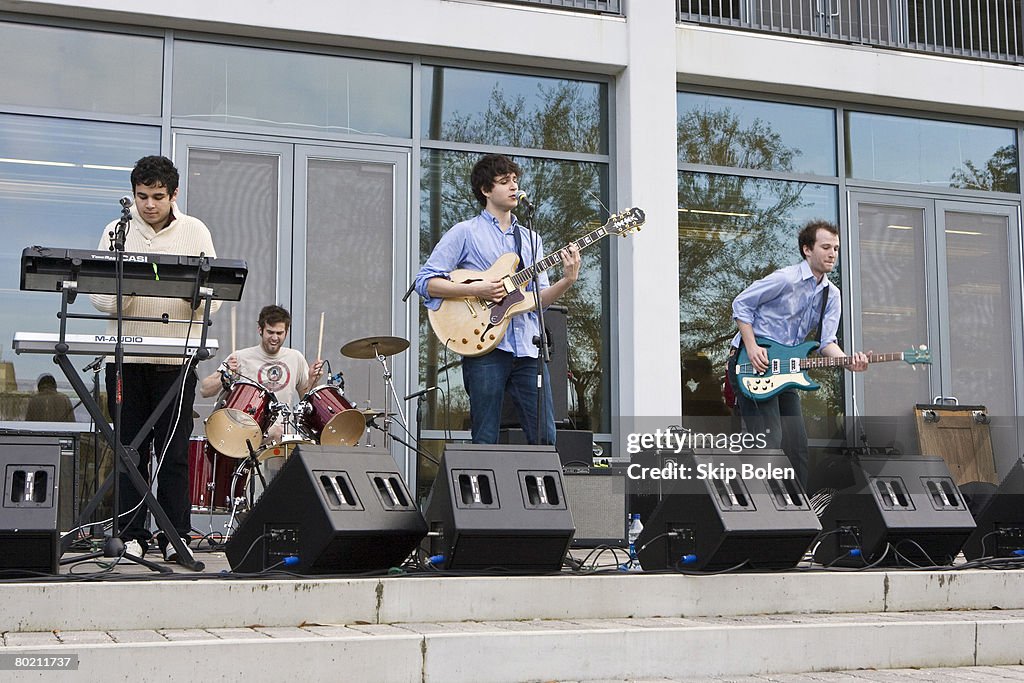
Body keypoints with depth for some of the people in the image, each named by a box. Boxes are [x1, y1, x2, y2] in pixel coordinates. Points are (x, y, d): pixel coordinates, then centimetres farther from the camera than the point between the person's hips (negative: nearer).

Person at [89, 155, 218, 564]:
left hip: (176, 359, -1)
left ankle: (176, 536, 6)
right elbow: (98, 296, 2)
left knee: (174, 452, 0)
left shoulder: (195, 232, 6)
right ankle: (130, 535, 11)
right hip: (126, 356, 1)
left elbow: (214, 297, 2)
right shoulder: (116, 232, 6)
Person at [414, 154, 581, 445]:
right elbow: (425, 281, -3)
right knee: (485, 442, -2)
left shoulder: (530, 239, 20)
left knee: (545, 439, 0)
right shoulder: (465, 233, 4)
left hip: (527, 348, 5)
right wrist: (475, 290, -13)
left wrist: (567, 281, -4)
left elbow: (539, 299, 15)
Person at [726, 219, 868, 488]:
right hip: (751, 365, -8)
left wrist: (848, 362, -22)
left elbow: (827, 341, 0)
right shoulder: (786, 279, -15)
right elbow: (741, 304, -8)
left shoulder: (832, 295, 7)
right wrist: (752, 348, -18)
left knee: (796, 444, 9)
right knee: (769, 440, -15)